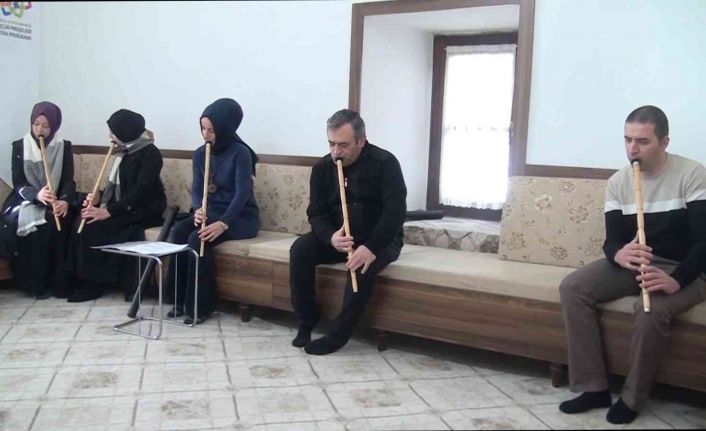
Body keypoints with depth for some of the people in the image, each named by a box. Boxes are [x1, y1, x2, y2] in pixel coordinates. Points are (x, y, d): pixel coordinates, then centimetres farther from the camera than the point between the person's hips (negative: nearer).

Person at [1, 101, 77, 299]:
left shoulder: (64, 147, 3)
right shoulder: (19, 147, 1)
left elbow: (69, 180, -4)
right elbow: (17, 183, -5)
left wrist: (65, 201, -27)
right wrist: (36, 195, -28)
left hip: (56, 203, 1)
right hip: (26, 202, -1)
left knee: (61, 222, -32)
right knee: (38, 226, -32)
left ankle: (60, 284, -24)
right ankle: (37, 285, -21)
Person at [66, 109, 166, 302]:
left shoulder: (150, 153, -13)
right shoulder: (125, 152, 13)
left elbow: (140, 192, -21)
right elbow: (117, 185, 17)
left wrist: (108, 212, -26)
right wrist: (99, 197, -3)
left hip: (144, 211, -8)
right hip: (124, 208, 8)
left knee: (95, 227, -24)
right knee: (82, 222, -14)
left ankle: (94, 284, -11)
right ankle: (85, 281, -9)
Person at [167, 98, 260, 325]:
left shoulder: (240, 153, -14)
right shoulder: (200, 154, 5)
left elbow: (242, 193, -21)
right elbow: (197, 189, 1)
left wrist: (223, 223, -33)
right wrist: (198, 210, -22)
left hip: (241, 218, -6)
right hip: (212, 213, 6)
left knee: (198, 238, -29)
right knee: (178, 231, -22)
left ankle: (202, 304, -16)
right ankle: (181, 299, -12)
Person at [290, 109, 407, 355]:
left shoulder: (384, 163, -14)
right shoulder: (322, 168, -1)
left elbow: (396, 211, -23)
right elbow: (316, 213, -3)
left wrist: (371, 247, -36)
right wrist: (331, 237, -27)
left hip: (379, 240, -4)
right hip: (337, 237, 4)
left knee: (363, 265, -36)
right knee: (300, 249, -21)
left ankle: (338, 335, -23)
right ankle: (306, 322, -8)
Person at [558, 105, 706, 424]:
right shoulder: (618, 182, 1)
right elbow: (612, 240, -5)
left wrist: (676, 280, -36)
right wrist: (619, 253, -32)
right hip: (633, 263, 5)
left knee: (650, 310, -36)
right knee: (572, 287, -18)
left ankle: (633, 399, -12)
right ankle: (594, 387, -13)